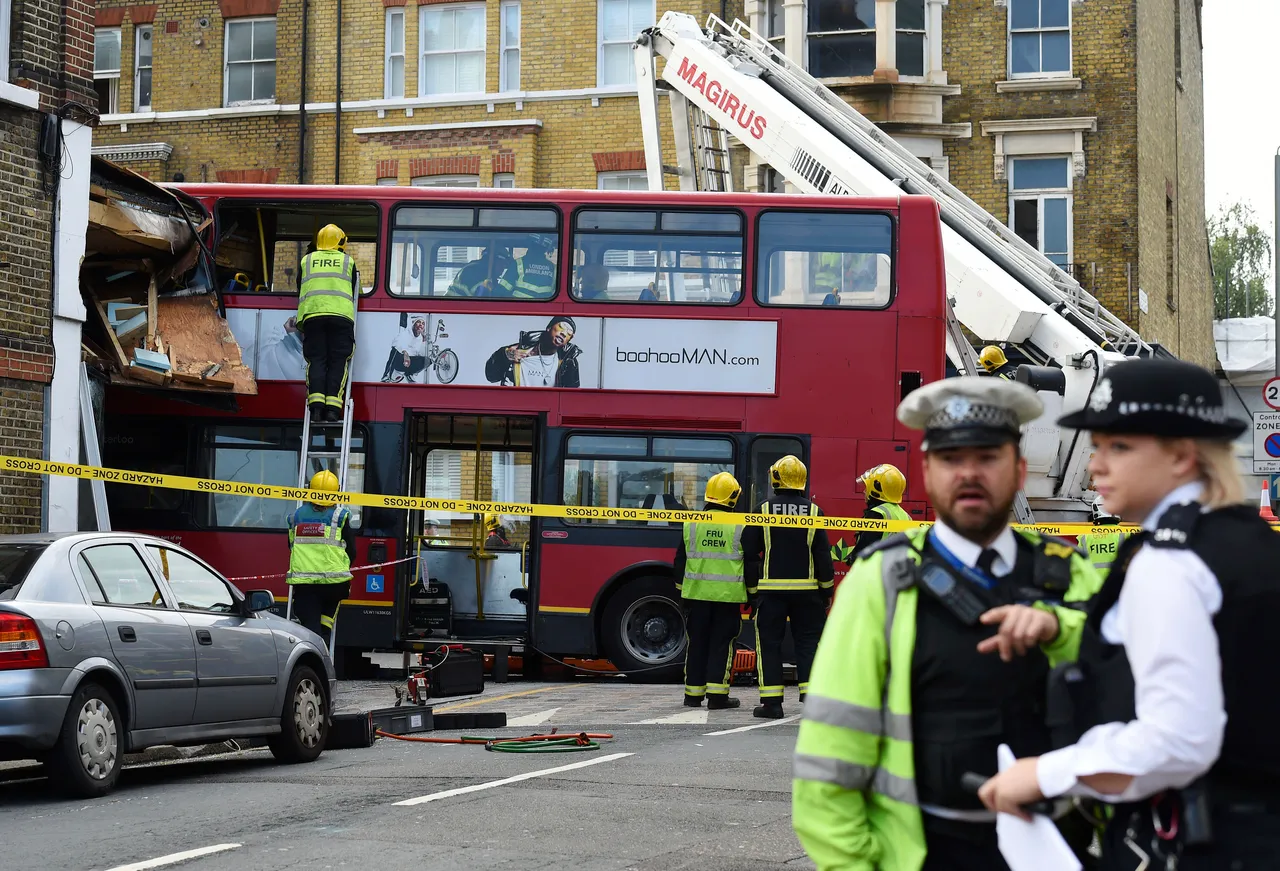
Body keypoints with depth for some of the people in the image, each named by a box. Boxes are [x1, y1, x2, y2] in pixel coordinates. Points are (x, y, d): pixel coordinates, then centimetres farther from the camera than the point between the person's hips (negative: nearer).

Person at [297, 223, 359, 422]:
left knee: (316, 361, 0)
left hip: (311, 314, 1)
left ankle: (316, 405, -17)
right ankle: (333, 407, -14)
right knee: (338, 361, -2)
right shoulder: (348, 261, 20)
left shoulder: (306, 261, 23)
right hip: (341, 314, -1)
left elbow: (301, 292, 26)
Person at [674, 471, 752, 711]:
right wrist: (752, 593, 12)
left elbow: (680, 560, 9)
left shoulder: (691, 524, 3)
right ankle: (717, 695, -1)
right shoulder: (740, 527, -4)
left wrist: (682, 591, 18)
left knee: (696, 644, 10)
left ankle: (693, 694, 14)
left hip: (696, 593, 3)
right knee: (721, 644, 2)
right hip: (728, 595, -2)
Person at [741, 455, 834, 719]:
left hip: (771, 588, -1)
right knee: (808, 642, 7)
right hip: (806, 589, 1)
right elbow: (823, 554, 0)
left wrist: (751, 588, 6)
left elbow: (749, 552, -1)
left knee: (769, 643, 3)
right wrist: (827, 589, 8)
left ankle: (771, 703, -1)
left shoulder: (764, 511, -2)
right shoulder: (813, 511, 0)